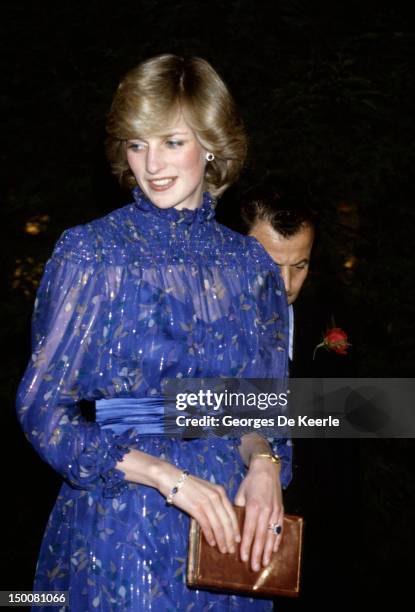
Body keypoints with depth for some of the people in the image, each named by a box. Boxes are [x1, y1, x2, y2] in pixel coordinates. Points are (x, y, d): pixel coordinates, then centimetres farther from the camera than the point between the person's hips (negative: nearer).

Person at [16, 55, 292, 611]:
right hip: (115, 519, -3)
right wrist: (167, 476, -19)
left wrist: (265, 462, -12)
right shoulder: (88, 251, -7)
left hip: (229, 527, 3)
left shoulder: (250, 264, 4)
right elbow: (41, 408, -10)